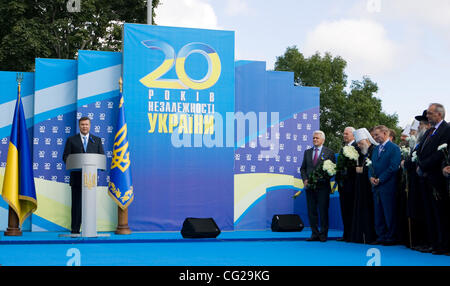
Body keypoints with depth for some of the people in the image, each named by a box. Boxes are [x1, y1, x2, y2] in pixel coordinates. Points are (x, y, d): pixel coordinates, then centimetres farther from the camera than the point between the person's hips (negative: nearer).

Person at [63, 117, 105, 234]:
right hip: (77, 177, -1)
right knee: (76, 204, -1)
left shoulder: (97, 140, 13)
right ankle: (75, 230, 4)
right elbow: (65, 157, 5)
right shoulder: (71, 140, 9)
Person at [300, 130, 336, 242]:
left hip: (323, 186, -4)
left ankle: (323, 234, 6)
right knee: (311, 211, 4)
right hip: (310, 186, 4)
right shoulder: (307, 152, 15)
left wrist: (323, 178, -13)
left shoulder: (329, 152, 3)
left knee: (323, 211, -2)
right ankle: (315, 234, 11)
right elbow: (303, 168, 15)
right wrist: (305, 179, -1)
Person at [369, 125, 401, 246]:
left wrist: (380, 179, -14)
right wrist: (371, 177, -1)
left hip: (387, 186, -8)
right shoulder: (375, 149, 17)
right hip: (376, 186, 8)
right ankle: (381, 237, 17)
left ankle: (391, 238, 5)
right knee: (378, 213, 10)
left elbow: (394, 167, -14)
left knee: (389, 213, -2)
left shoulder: (394, 148, -7)